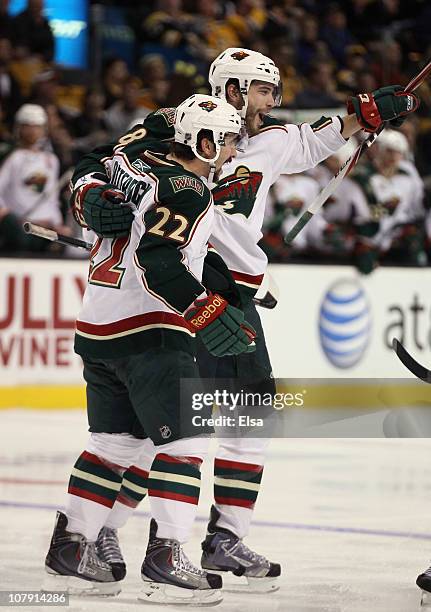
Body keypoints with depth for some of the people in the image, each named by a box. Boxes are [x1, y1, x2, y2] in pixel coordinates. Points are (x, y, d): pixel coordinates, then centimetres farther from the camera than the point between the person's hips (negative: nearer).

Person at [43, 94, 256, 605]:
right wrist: (205, 313, -25)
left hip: (97, 331, 9)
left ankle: (70, 550, 18)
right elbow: (157, 262, -25)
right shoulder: (188, 190, -15)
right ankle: (165, 560, -12)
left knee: (114, 440, 16)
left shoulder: (140, 168, 12)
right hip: (148, 332, -9)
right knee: (186, 438, -6)